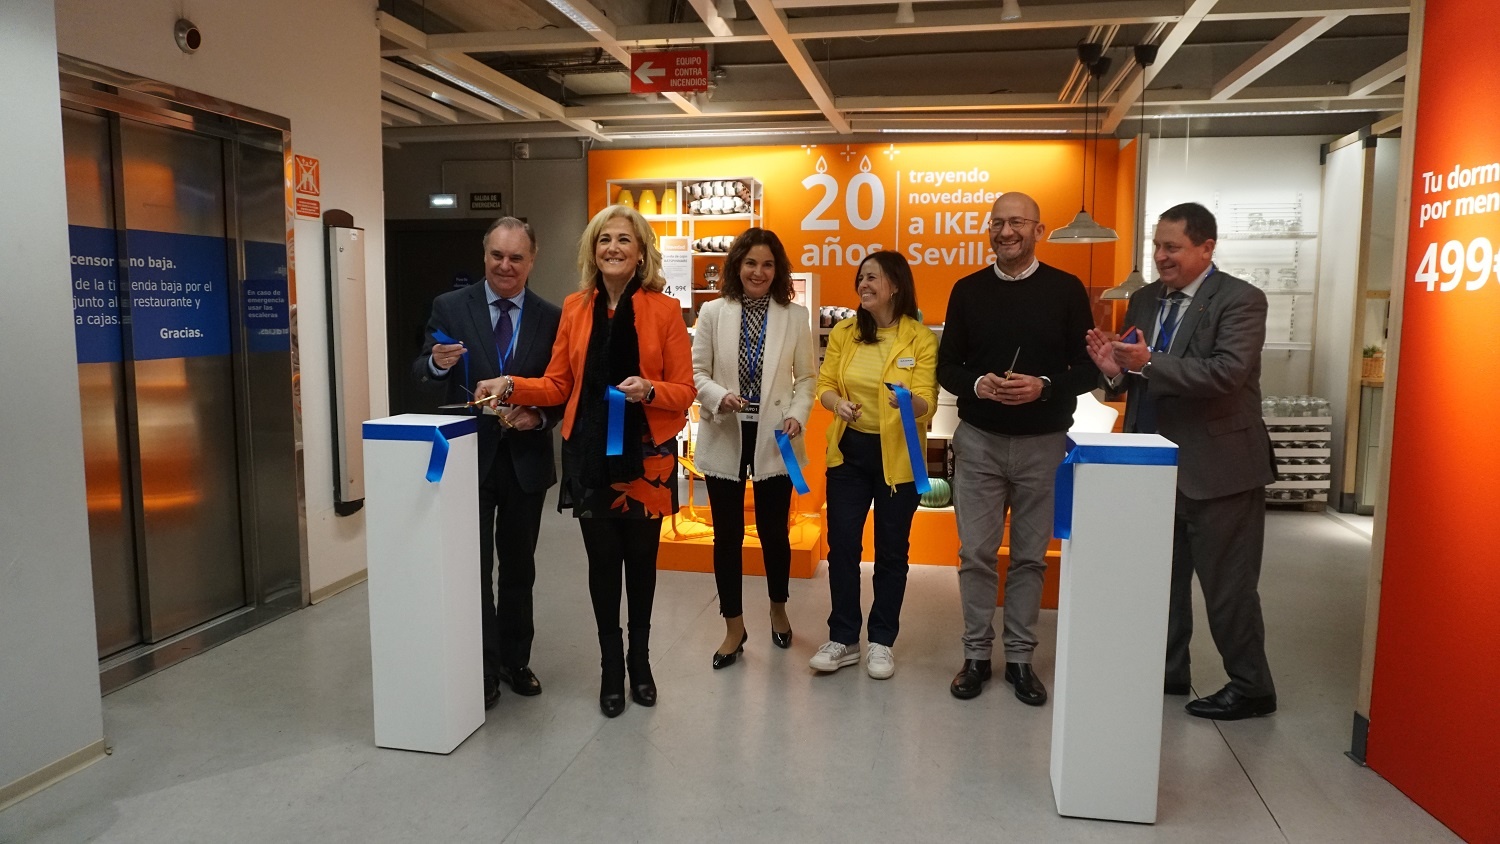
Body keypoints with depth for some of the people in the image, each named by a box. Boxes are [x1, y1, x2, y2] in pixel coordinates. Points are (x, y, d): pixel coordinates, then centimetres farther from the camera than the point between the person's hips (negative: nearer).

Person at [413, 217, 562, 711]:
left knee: (519, 569, 15)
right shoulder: (449, 308, -2)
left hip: (526, 460, 2)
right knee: (474, 569, 6)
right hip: (469, 457, -1)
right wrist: (437, 363, -26)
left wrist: (540, 416, -17)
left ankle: (515, 661, 31)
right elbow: (419, 375, -4)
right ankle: (483, 670, 19)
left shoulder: (551, 318, 0)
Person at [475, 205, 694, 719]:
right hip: (590, 453, 2)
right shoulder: (575, 309, 5)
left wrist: (648, 389, -23)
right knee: (602, 562, 6)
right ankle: (611, 668, 23)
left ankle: (640, 661, 31)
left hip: (645, 454, -1)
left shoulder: (664, 309, -3)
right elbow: (558, 384, 6)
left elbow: (685, 390, -4)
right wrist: (511, 386, -9)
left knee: (641, 559, 11)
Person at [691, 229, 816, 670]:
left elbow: (806, 377, 3)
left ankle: (778, 610, 38)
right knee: (727, 535, 7)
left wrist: (797, 415, -13)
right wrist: (719, 396, -19)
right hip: (724, 438, 0)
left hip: (773, 438, 0)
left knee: (774, 531, 11)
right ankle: (734, 628, 23)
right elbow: (696, 372, 0)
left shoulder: (796, 315, 2)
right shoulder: (713, 312, 0)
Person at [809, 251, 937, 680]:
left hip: (898, 456, -2)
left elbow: (927, 404, -14)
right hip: (849, 451, 3)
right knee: (842, 544, 3)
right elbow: (824, 386, 2)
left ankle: (882, 642, 23)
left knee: (891, 549, 8)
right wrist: (837, 402, -20)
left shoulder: (921, 338, -8)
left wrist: (908, 401, -37)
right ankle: (843, 639, 18)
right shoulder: (843, 333, 2)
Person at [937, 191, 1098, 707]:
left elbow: (1089, 368, 0)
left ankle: (1020, 657, 22)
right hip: (978, 441, 1)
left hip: (1043, 444, -1)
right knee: (976, 553, 4)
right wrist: (977, 384, -14)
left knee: (1031, 555, 8)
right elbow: (947, 366, 7)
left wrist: (1044, 386, -18)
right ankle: (976, 655, 18)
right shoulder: (968, 290, 4)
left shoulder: (1066, 290, 0)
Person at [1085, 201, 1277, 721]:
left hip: (1217, 467, -7)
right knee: (1162, 576, 17)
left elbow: (1227, 372, -26)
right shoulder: (1145, 299, 8)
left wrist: (1149, 362, -31)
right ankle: (1168, 672, 33)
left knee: (1227, 583, 4)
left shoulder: (1240, 300, -11)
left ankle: (1251, 688, 22)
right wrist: (1114, 370, -13)